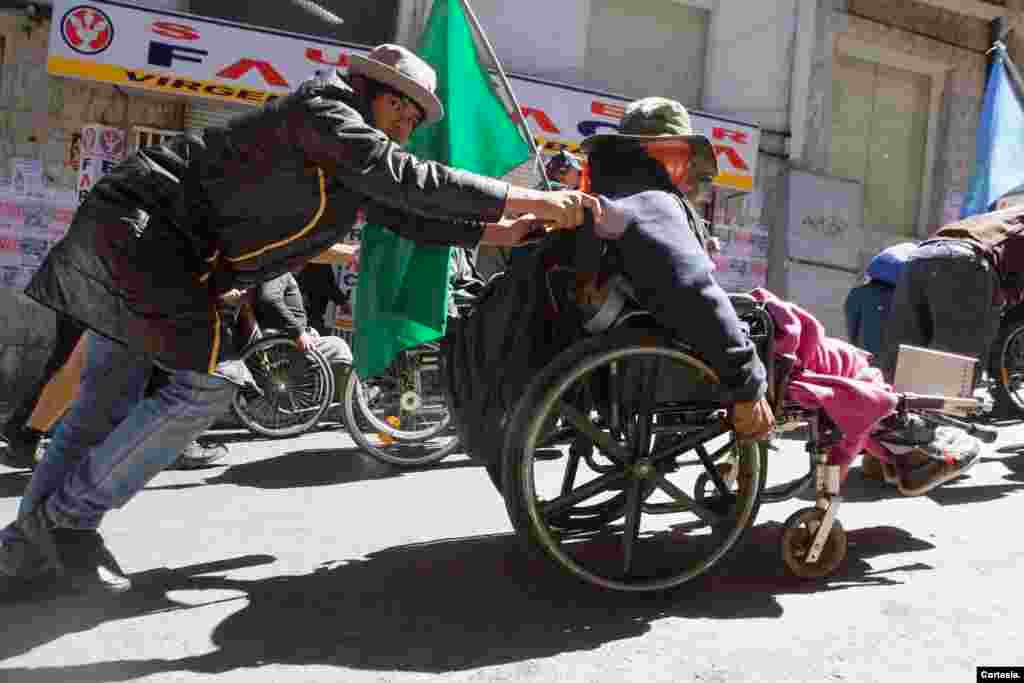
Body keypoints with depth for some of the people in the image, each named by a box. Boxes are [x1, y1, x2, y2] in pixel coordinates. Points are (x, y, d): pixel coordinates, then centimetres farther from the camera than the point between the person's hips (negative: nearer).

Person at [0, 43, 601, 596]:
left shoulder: (354, 174, 15)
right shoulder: (325, 111, -13)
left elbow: (408, 215, 14)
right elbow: (405, 178, -26)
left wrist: (498, 232, 5)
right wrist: (528, 199, -26)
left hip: (147, 244, 10)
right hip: (137, 227, -10)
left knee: (111, 399, 12)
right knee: (207, 384, -14)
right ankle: (64, 522, -1)